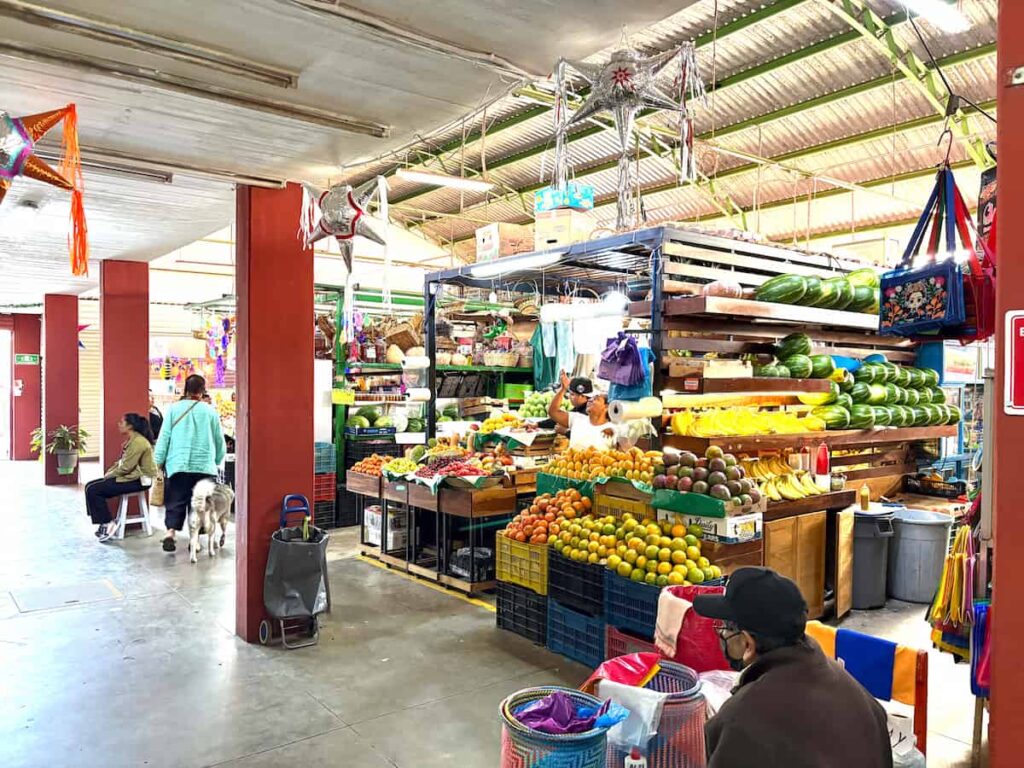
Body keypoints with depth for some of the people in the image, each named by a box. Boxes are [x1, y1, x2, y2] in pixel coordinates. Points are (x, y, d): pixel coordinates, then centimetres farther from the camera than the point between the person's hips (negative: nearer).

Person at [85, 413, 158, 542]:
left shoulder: (138, 442, -19)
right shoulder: (131, 440, 14)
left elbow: (126, 467, -21)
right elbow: (122, 461, 18)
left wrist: (109, 475, -8)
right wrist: (109, 471, 2)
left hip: (138, 480, -10)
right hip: (130, 476, 10)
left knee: (93, 490, -14)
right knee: (90, 486, 5)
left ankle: (107, 525, -6)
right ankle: (104, 523, 6)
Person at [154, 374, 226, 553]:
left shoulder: (174, 409, 1)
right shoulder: (210, 412, 2)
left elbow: (164, 437, 1)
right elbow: (219, 440, 9)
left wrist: (159, 462, 7)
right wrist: (217, 461, 23)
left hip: (178, 465, 0)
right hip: (204, 466, 0)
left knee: (175, 502, 6)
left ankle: (170, 533, -12)